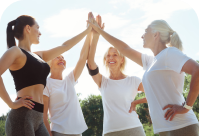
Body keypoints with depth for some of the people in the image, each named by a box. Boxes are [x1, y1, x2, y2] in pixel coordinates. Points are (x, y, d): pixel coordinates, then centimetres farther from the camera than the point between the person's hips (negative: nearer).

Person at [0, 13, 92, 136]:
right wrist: (12, 104, -19)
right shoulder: (16, 51, -2)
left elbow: (65, 46, 34)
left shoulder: (39, 56, 24)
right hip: (23, 115, -9)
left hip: (38, 119, 9)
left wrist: (89, 29, 39)